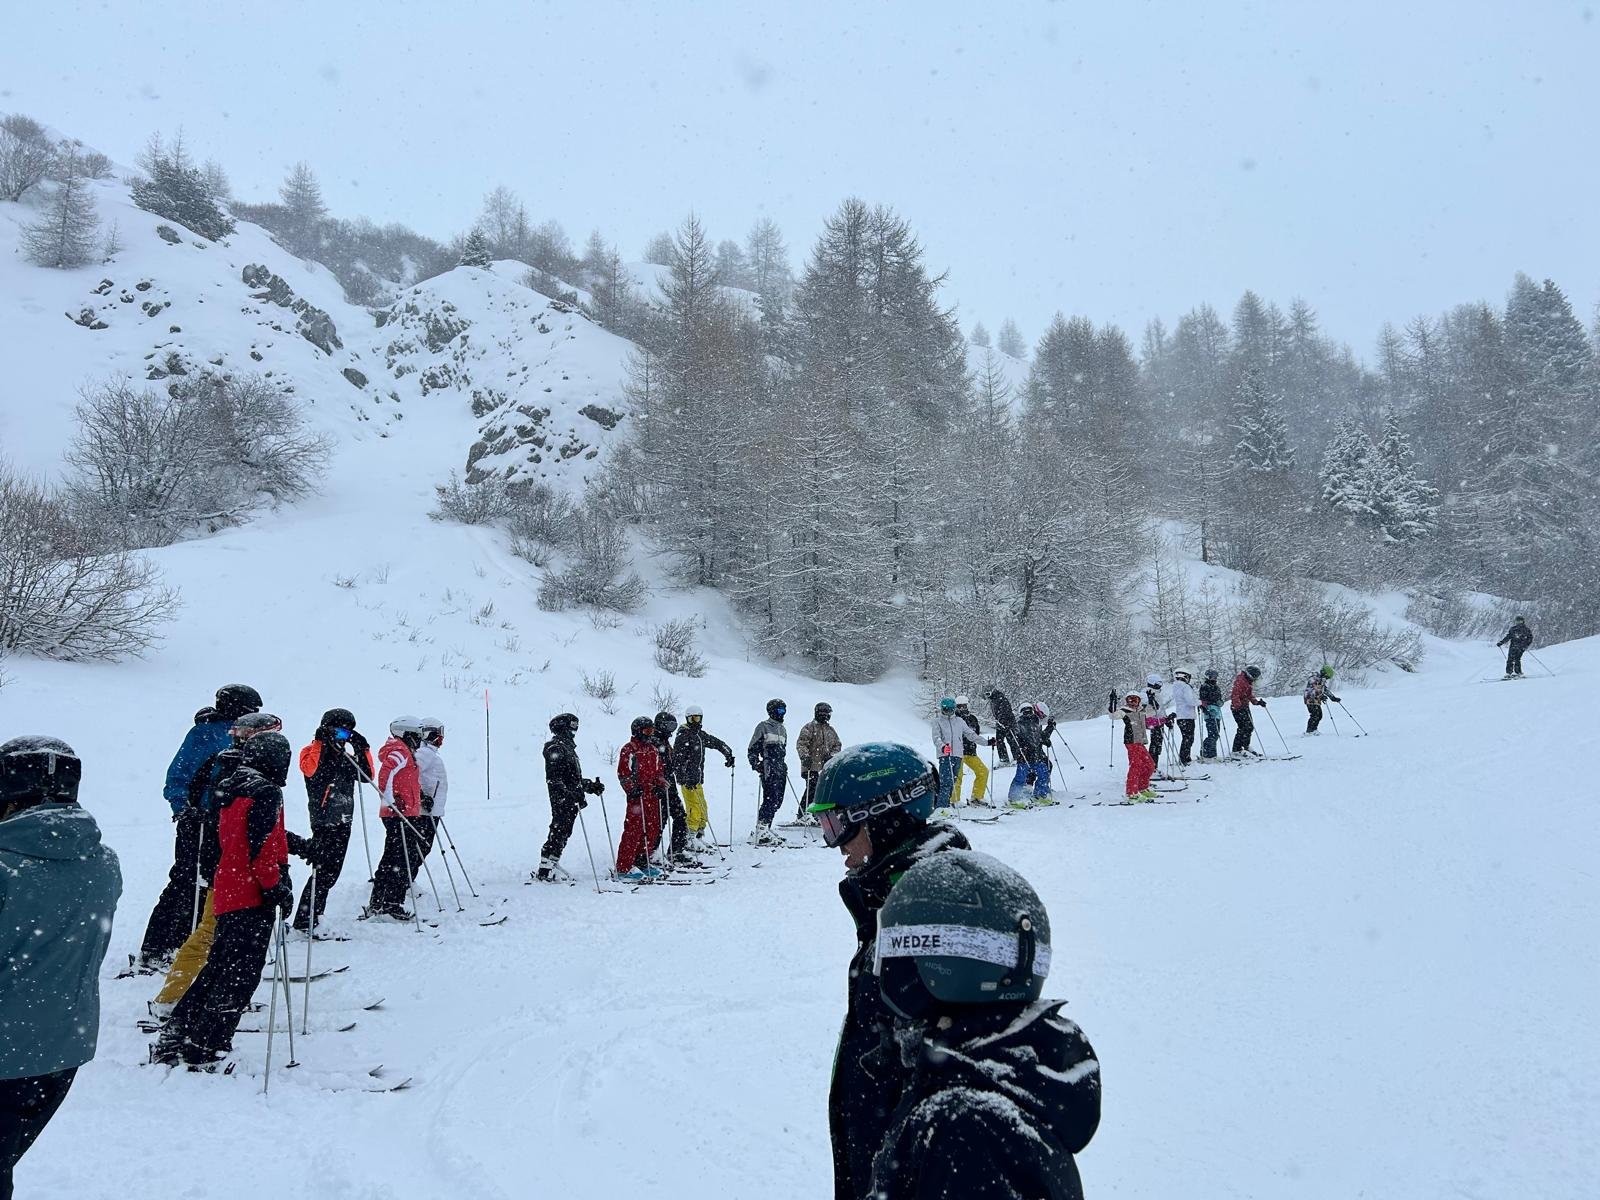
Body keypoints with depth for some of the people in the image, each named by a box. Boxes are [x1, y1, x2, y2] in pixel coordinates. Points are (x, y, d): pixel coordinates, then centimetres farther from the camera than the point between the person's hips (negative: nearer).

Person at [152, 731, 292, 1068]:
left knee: (219, 966, 18)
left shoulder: (234, 791, 15)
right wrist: (277, 888, -16)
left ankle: (172, 1039, 22)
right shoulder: (267, 792, -13)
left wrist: (297, 844, 29)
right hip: (252, 898, -9)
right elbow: (262, 847, -20)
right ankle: (205, 1048, -1)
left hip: (227, 893, 9)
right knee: (241, 975, -3)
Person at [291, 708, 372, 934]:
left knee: (332, 873, 10)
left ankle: (312, 918, 19)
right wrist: (320, 742, -22)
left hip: (343, 823, 7)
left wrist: (362, 749, 4)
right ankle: (304, 921, -5)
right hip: (324, 823, -7)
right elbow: (310, 770, -25)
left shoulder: (346, 758, 17)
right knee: (323, 871, -10)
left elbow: (367, 775, 10)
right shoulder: (312, 751, -4)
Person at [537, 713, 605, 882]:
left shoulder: (568, 747, 20)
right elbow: (554, 779, -19)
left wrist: (591, 785, 18)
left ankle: (553, 864, 22)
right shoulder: (555, 748, -11)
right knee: (558, 832, -9)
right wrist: (568, 796, -27)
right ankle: (543, 871, -6)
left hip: (571, 801, 10)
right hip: (561, 800, -10)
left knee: (564, 833, 13)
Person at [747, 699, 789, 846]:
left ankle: (764, 829, 15)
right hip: (768, 769, -8)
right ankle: (760, 833, -13)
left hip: (781, 770, 8)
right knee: (770, 800, -14)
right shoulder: (763, 727, -1)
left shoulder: (782, 729, 21)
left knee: (777, 801, 6)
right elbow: (752, 749, -2)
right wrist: (756, 764, -13)